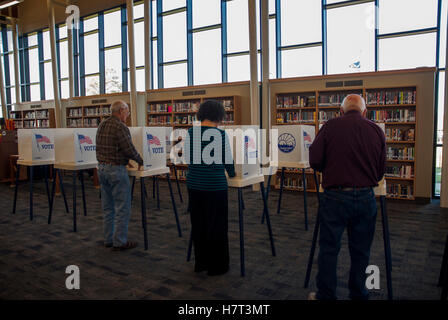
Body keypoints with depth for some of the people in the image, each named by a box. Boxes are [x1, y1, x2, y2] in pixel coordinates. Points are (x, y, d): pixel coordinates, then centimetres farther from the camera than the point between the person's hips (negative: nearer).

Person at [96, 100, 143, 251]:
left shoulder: (102, 125, 13)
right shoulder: (120, 127, -15)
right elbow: (129, 149, -17)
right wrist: (140, 161, 0)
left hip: (102, 168, 9)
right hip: (116, 170, -9)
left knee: (107, 207, 15)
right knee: (122, 207, 0)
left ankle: (108, 239, 24)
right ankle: (120, 242, 6)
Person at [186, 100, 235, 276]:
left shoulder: (190, 132, 3)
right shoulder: (220, 133, -11)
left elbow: (188, 158, 9)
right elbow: (228, 159, -3)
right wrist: (231, 173, 17)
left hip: (194, 184, 5)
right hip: (215, 185, -5)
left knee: (198, 224, 15)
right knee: (216, 225, 7)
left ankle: (200, 263, 28)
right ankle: (216, 266, 18)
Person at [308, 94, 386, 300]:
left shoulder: (330, 126, -5)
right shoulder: (377, 131, 4)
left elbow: (315, 161, -8)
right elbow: (381, 171, 8)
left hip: (335, 197, -3)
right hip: (366, 197, 3)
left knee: (328, 249, 10)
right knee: (361, 251, 16)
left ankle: (325, 295, 22)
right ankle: (358, 295, 31)